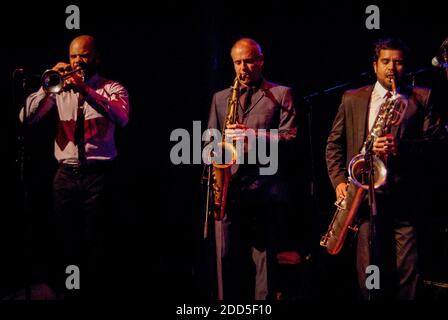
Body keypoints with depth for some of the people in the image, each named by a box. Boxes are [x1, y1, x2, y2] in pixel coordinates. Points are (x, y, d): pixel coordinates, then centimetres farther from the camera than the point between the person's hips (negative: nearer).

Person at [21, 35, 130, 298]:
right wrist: (48, 87, -13)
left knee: (93, 240, -2)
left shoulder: (112, 88, 2)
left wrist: (85, 90, -27)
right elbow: (27, 118, 1)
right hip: (66, 175, 3)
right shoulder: (60, 89, 10)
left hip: (98, 175, -3)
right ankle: (62, 289, 17)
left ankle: (90, 289, 11)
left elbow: (121, 118, -19)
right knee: (64, 239, 5)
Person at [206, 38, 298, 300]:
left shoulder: (281, 94, 9)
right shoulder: (220, 98, 21)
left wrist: (254, 135, -16)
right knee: (227, 257, -2)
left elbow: (290, 137, -2)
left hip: (266, 188, -3)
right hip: (229, 188, 3)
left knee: (264, 259, -2)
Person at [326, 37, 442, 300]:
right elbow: (334, 143, 15)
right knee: (369, 269, 0)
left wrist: (400, 147, -17)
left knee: (408, 270, -7)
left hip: (405, 196, -1)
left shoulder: (422, 98, 9)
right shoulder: (353, 99, 15)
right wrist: (339, 181, 1)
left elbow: (433, 140, 0)